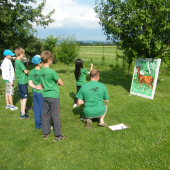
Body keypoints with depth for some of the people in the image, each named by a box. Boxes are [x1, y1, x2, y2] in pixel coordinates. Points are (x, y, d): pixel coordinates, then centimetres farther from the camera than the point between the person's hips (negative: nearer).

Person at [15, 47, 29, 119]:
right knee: (24, 97, -6)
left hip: (20, 81, 9)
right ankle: (23, 114, -3)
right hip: (23, 82, -9)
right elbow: (25, 71, -19)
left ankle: (22, 111, 29)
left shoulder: (16, 61, 11)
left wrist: (23, 71, 10)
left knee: (22, 97, 18)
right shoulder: (19, 62, -18)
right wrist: (27, 71, 3)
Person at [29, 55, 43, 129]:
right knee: (43, 109, 5)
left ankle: (37, 124, 25)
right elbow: (42, 84, -19)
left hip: (35, 93, 7)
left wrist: (35, 87, -7)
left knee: (36, 109, 14)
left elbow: (30, 82, 0)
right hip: (41, 93, -7)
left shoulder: (31, 72, 2)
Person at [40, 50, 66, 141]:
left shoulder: (41, 71, 4)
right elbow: (61, 83, -13)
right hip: (53, 96, -7)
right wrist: (57, 82, 7)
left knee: (45, 114, 14)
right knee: (56, 116, 3)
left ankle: (45, 133, 25)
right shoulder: (52, 72, -18)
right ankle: (57, 135, 12)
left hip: (44, 95, 7)